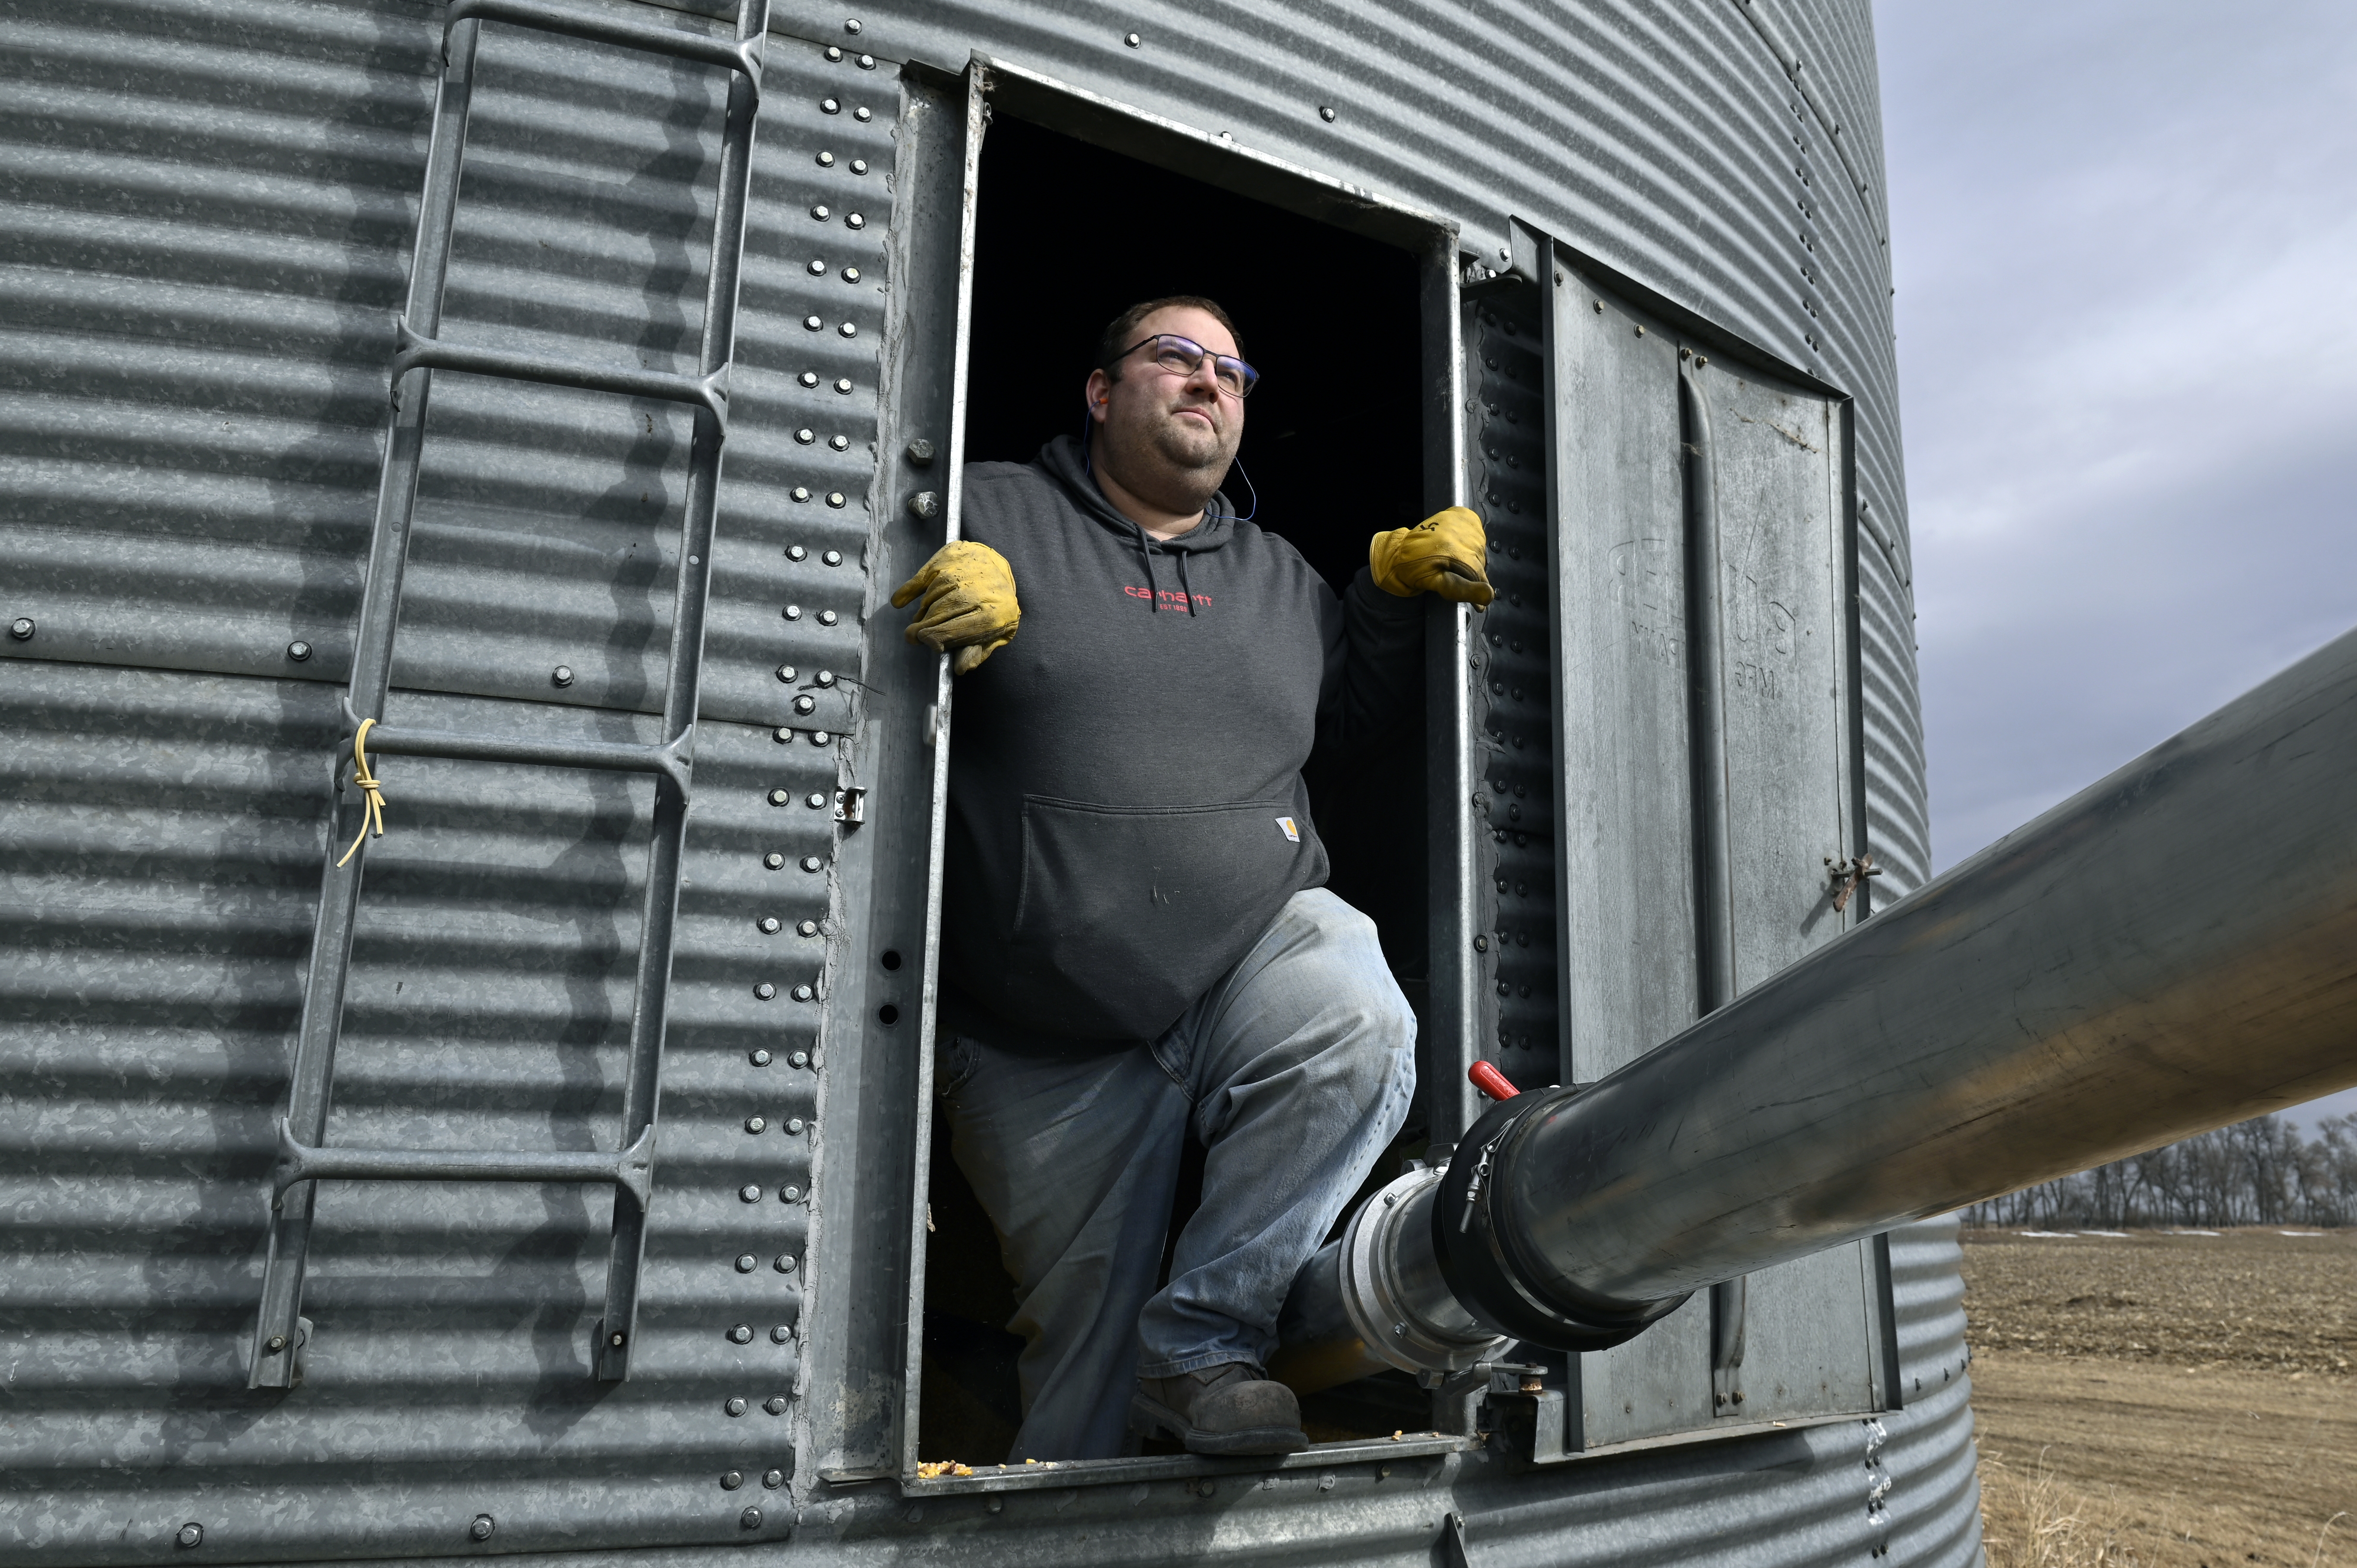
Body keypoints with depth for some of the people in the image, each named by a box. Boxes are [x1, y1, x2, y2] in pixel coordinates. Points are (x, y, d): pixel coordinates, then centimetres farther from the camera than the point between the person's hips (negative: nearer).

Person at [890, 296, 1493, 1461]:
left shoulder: (1276, 573, 18)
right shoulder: (991, 515, 5)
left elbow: (1350, 703, 28)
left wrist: (1396, 583, 12)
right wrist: (956, 578, -19)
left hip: (1259, 944, 3)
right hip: (1045, 1046, -2)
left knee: (1359, 1033, -32)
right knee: (1086, 1326, 5)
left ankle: (1202, 1336, -16)